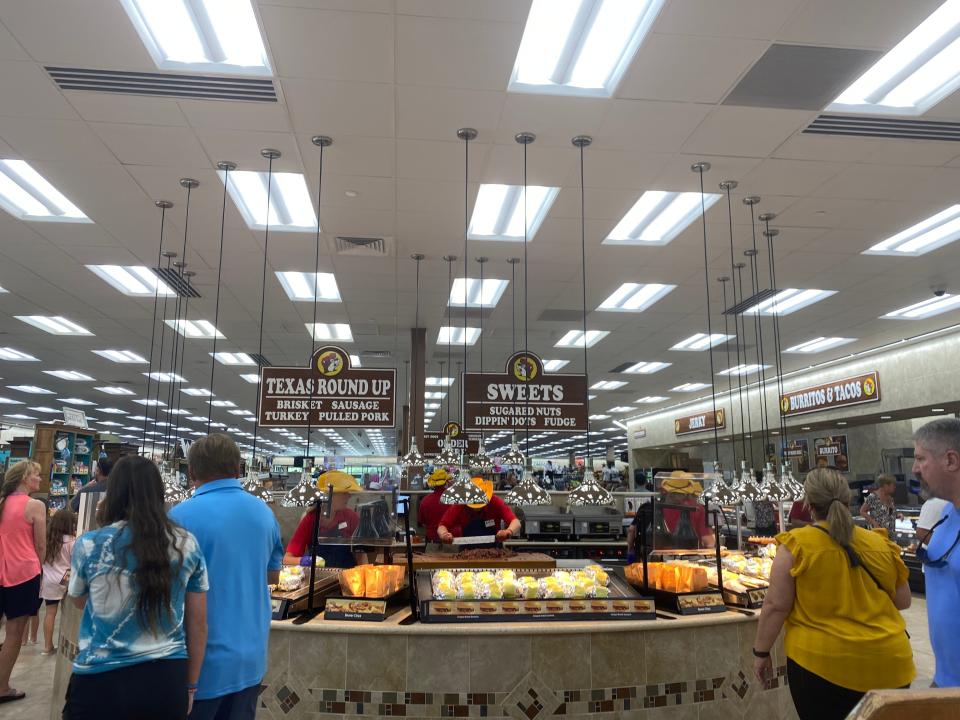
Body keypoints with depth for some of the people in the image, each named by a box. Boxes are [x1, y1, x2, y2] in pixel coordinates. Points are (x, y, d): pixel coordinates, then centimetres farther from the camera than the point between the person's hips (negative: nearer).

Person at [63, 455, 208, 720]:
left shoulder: (90, 545, -9)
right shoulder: (187, 545, -4)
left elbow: (78, 600, 13)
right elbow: (198, 625, 1)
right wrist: (190, 685, 14)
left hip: (102, 682, -1)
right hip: (167, 680, 2)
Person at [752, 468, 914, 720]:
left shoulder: (796, 545, -10)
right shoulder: (882, 544, 1)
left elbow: (776, 606, -10)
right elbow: (903, 602, 12)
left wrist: (761, 652, 2)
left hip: (820, 662, -3)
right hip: (887, 662, 4)